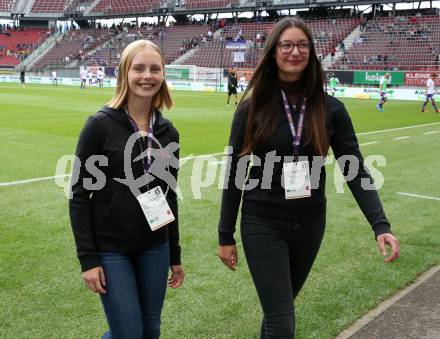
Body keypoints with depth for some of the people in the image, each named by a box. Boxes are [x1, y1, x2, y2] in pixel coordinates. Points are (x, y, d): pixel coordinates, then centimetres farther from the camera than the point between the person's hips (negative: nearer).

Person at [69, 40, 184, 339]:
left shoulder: (168, 132, 3)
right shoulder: (100, 125, -11)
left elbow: (170, 195, 11)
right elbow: (79, 194, -9)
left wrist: (175, 255, 13)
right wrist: (87, 257, -12)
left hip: (155, 249, 5)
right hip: (110, 249, -4)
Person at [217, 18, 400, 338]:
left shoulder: (330, 109, -4)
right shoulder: (253, 107, -8)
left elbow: (356, 169, -5)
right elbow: (235, 173, -4)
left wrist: (380, 224, -18)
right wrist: (226, 235, -2)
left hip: (309, 224, 3)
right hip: (263, 223, -2)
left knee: (280, 305, 21)